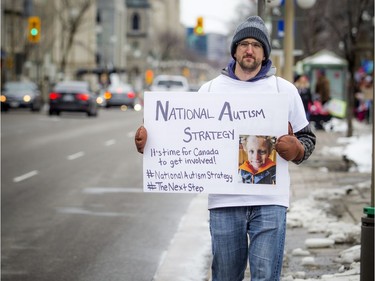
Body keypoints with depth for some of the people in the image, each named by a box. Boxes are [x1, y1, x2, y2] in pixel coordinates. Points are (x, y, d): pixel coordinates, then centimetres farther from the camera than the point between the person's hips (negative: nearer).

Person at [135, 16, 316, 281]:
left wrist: (296, 149, -13)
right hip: (224, 202, 2)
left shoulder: (284, 89, 8)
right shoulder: (211, 89, 10)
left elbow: (307, 139, 12)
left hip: (270, 202, -1)